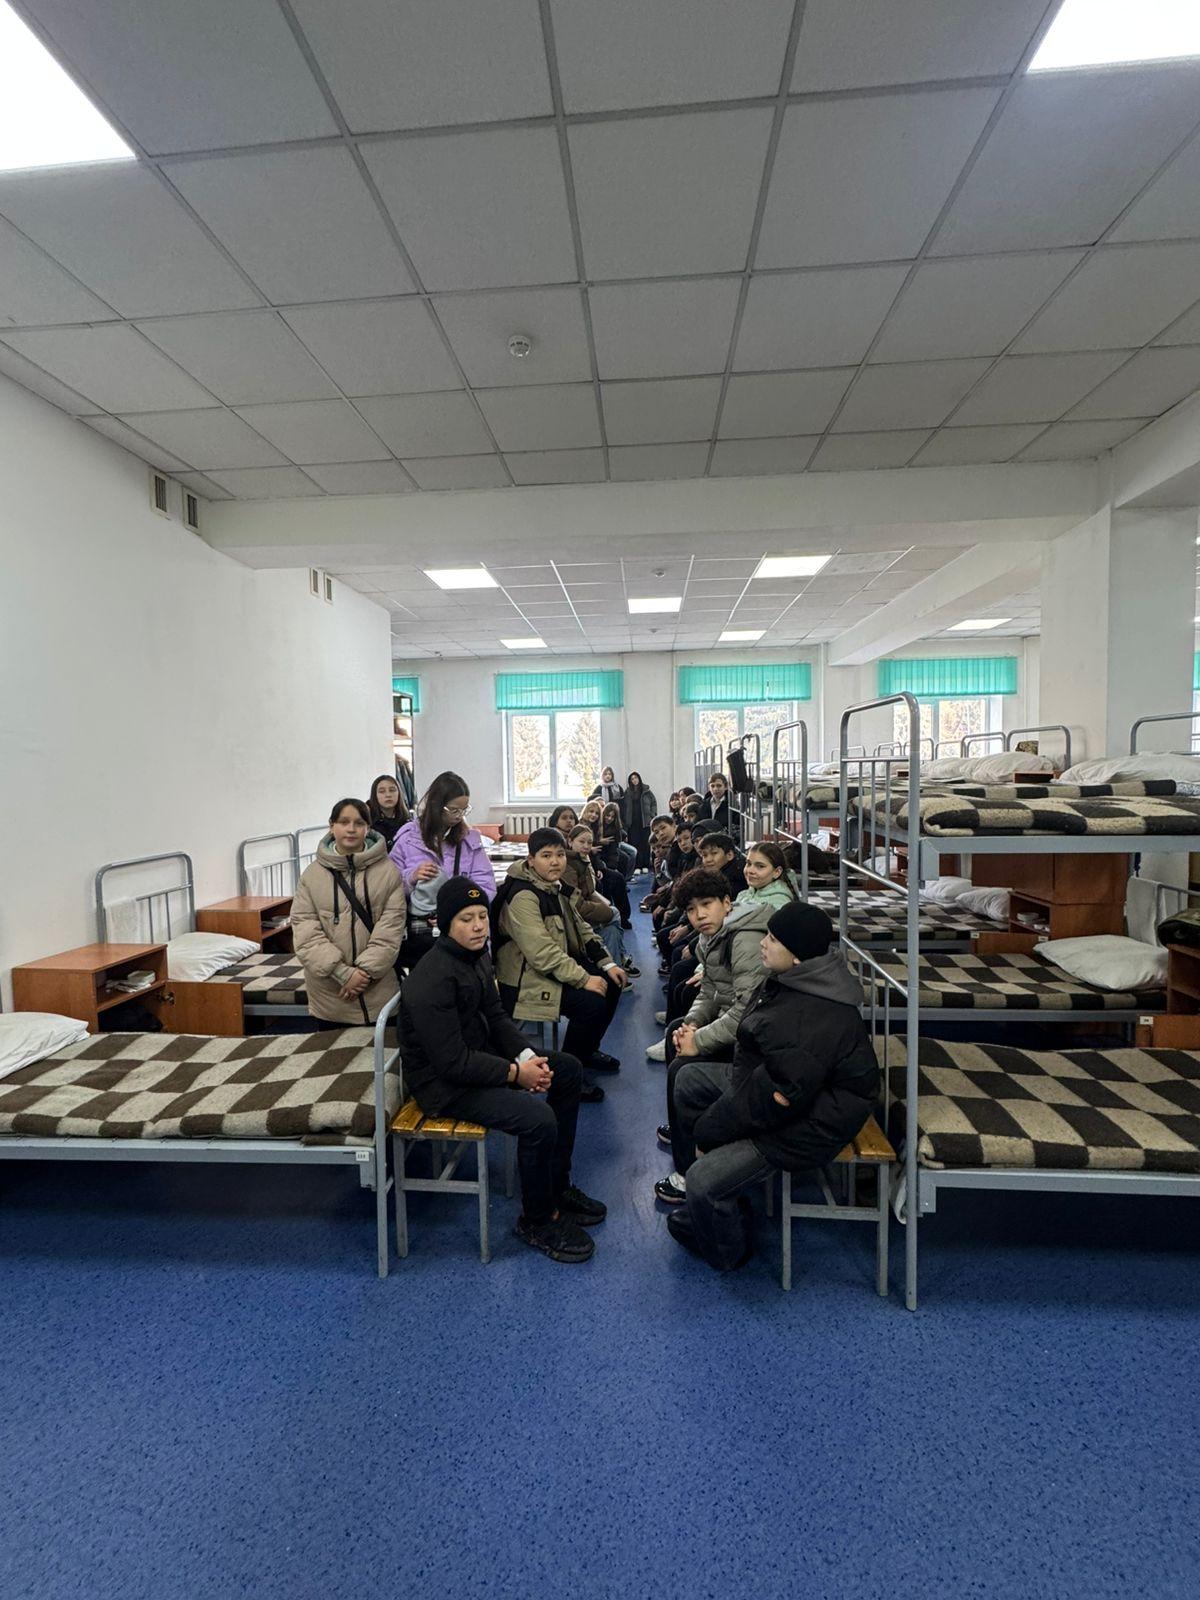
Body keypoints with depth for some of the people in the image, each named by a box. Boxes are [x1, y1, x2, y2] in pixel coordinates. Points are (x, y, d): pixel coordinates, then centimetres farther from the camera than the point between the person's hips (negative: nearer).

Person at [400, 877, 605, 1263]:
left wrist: (528, 1056, -8)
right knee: (537, 1118, -27)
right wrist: (516, 1073, -22)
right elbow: (453, 1061, -27)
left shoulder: (475, 956, 1)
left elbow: (495, 1016, 8)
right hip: (443, 1082, -10)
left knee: (569, 1070, 8)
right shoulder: (433, 979, -27)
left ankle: (557, 1187, 21)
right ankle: (538, 1220, 3)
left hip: (478, 1053, 10)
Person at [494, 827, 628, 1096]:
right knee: (591, 1002, -23)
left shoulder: (558, 888, 6)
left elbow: (582, 930, 14)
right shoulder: (523, 897, -23)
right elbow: (543, 954, -30)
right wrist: (584, 979, -27)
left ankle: (588, 1051, 25)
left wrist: (607, 964, 3)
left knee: (612, 981, 7)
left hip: (559, 966, 10)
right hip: (527, 979, -10)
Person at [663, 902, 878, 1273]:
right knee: (690, 1079, 17)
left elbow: (778, 1099, -29)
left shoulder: (813, 1022, -34)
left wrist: (707, 1132, -17)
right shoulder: (791, 980, -3)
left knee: (704, 1181, -18)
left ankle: (726, 1253, 17)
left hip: (807, 1123, -11)